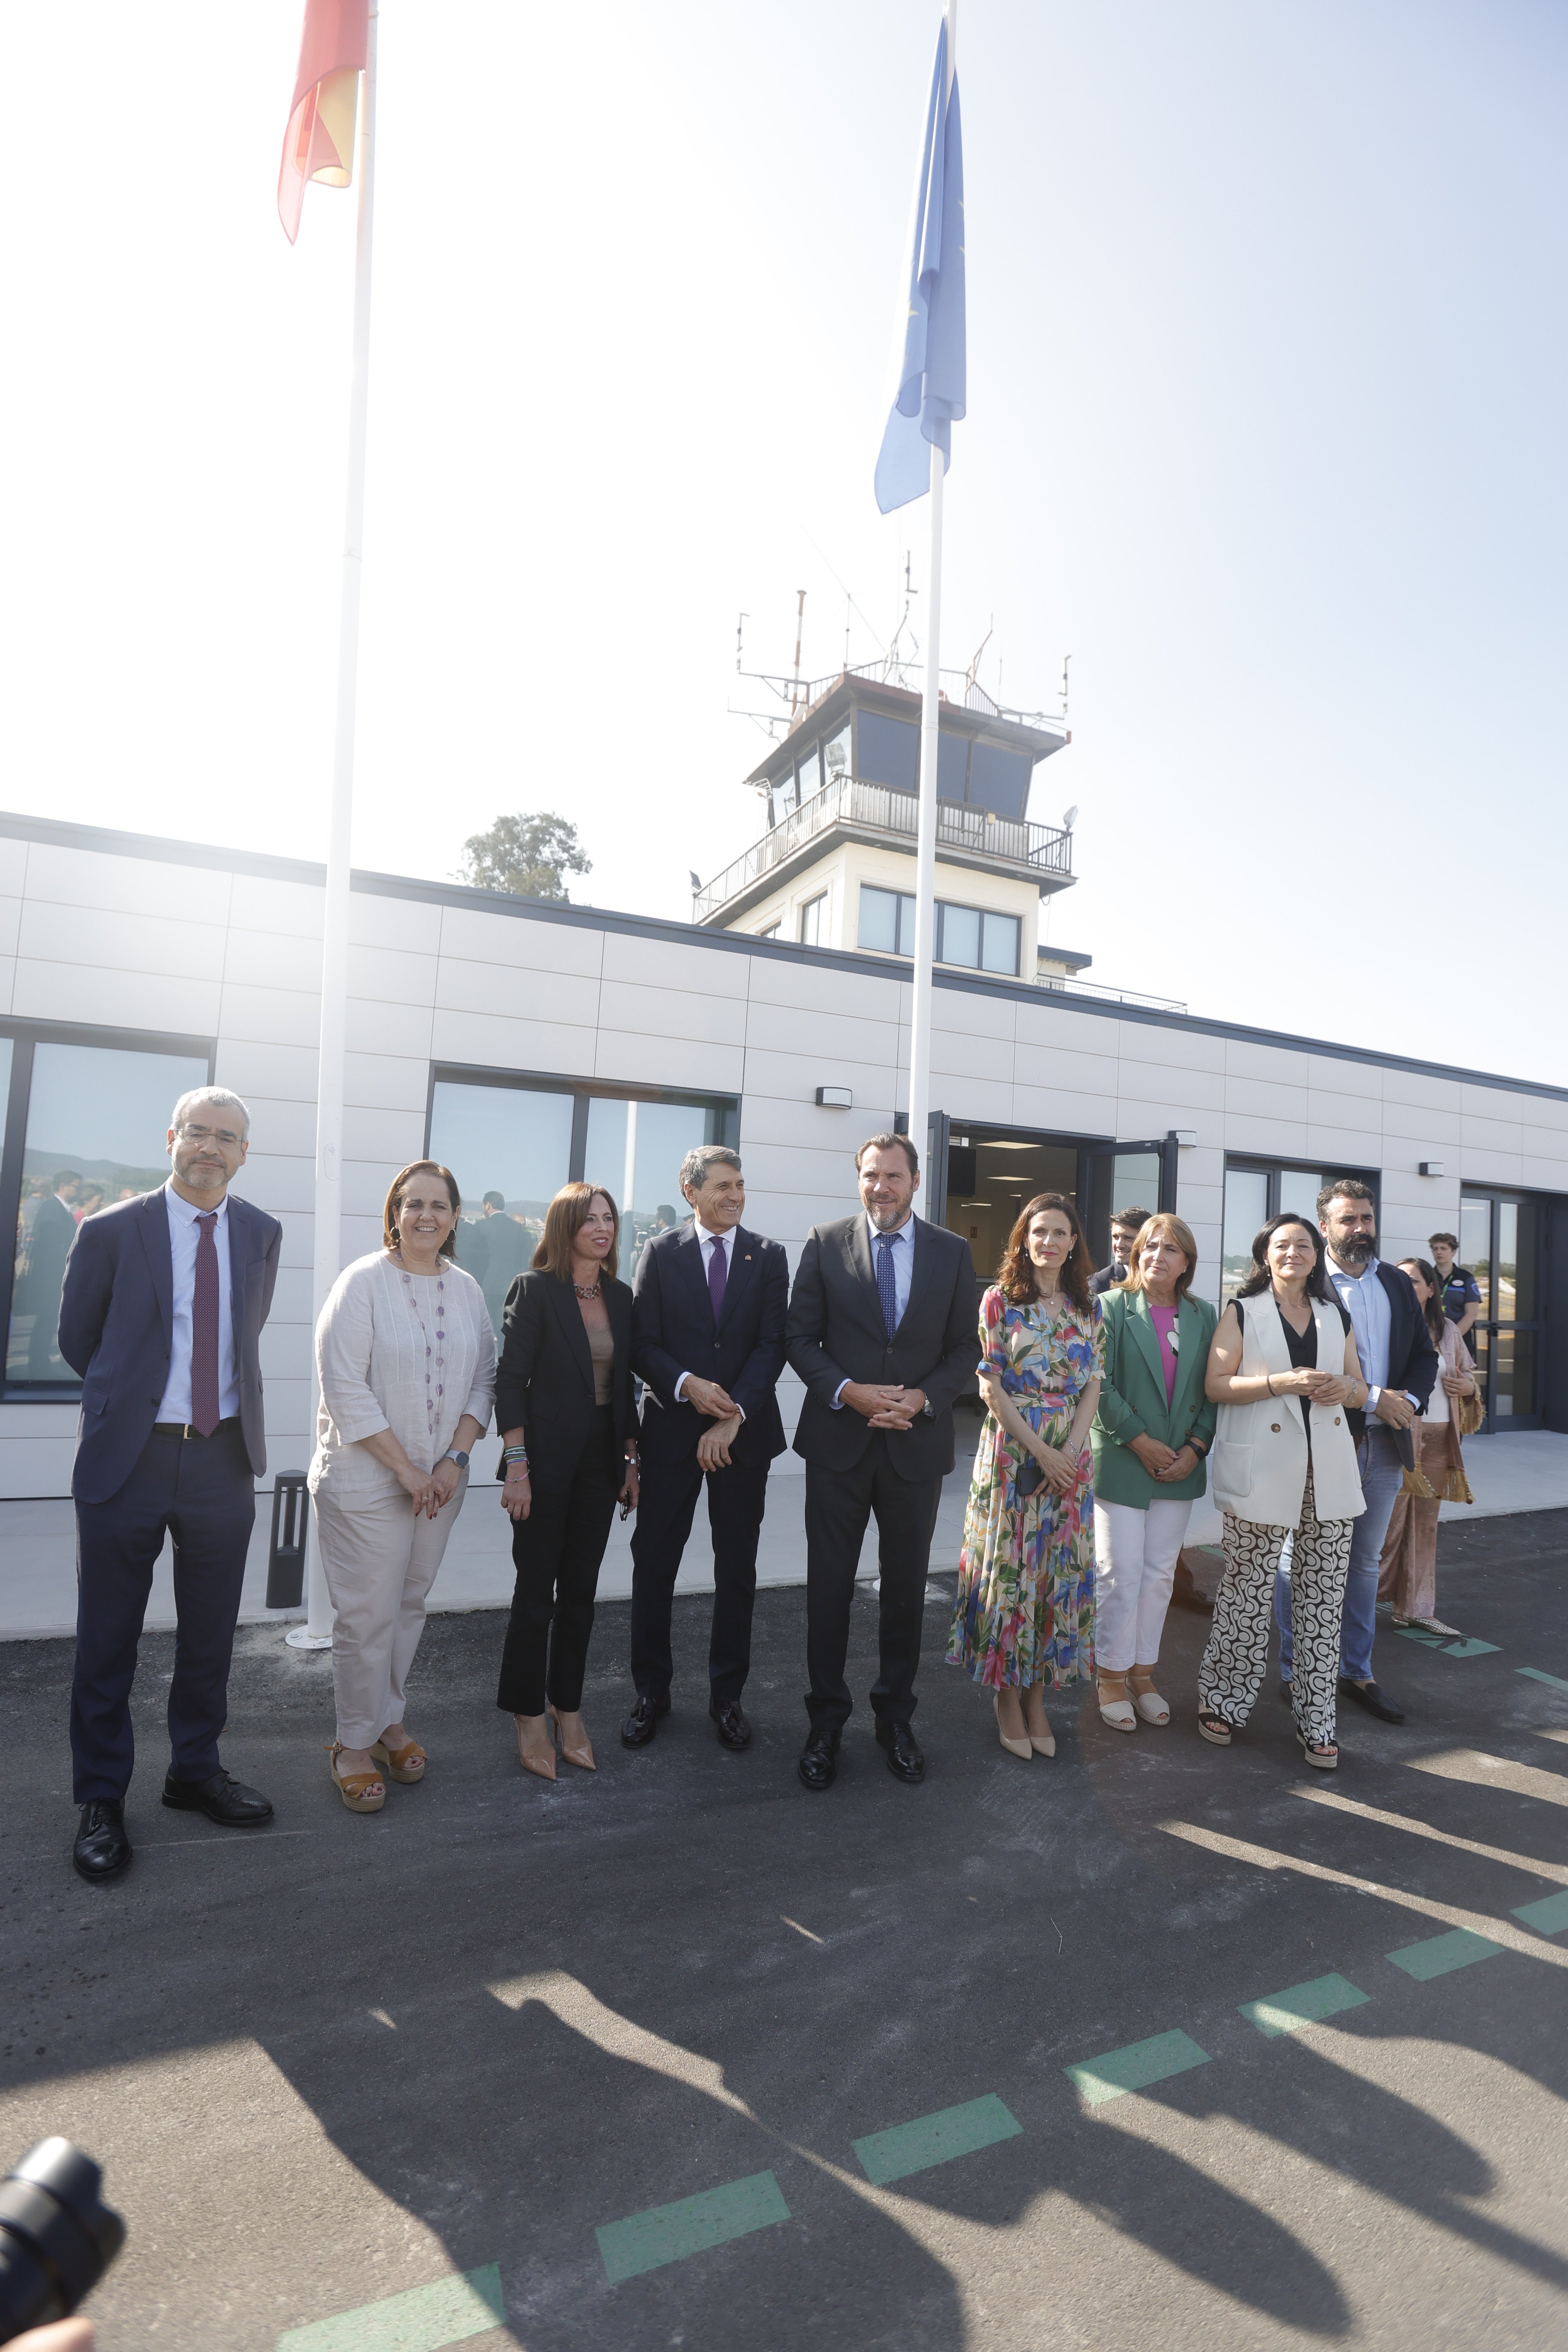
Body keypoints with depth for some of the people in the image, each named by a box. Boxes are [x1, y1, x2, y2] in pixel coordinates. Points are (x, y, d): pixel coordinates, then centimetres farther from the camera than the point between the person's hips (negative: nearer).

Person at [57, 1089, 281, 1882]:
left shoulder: (261, 1234, 4)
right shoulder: (111, 1233, -6)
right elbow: (77, 1340, 6)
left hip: (224, 1458, 3)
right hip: (129, 1457, -3)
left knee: (210, 1632, 15)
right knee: (108, 1639, 9)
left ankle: (195, 1771, 35)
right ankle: (101, 1801, 27)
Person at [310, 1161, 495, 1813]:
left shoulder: (467, 1290, 6)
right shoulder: (363, 1282, -10)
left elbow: (482, 1380, 8)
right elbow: (345, 1387, -14)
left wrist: (455, 1460, -5)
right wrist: (405, 1469, -14)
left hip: (438, 1481, 5)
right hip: (366, 1481, -5)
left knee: (410, 1605, 14)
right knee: (367, 1615, 1)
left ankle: (389, 1716, 33)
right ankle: (355, 1741, 20)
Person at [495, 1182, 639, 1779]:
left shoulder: (620, 1296, 8)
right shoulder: (535, 1289, -8)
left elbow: (624, 1385, 12)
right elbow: (509, 1379, -10)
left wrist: (631, 1460, 9)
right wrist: (517, 1465, -15)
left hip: (601, 1460, 5)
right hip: (547, 1459, -5)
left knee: (581, 1590, 13)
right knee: (536, 1591, 5)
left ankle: (568, 1710, 27)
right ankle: (530, 1718, 21)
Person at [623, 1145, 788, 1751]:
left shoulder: (768, 1256, 3)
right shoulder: (660, 1251, 1)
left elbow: (772, 1344, -3)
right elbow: (641, 1342, -2)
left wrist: (733, 1417, -13)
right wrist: (687, 1384, -19)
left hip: (744, 1429, 1)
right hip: (671, 1427, -1)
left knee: (737, 1568, 9)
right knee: (653, 1564, 5)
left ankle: (727, 1695, 25)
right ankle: (651, 1691, 23)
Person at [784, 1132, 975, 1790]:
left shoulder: (952, 1252, 2)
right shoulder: (825, 1243, -2)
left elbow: (963, 1347, 4)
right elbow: (799, 1336, -2)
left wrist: (924, 1397, -13)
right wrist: (848, 1390, -17)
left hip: (917, 1443, 1)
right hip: (838, 1440, -1)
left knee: (906, 1589, 14)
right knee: (829, 1587, 8)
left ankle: (896, 1719, 32)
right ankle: (825, 1723, 25)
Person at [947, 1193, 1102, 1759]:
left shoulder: (1089, 1308, 8)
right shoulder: (1000, 1299, -3)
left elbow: (1092, 1388, 6)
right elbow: (991, 1386, -8)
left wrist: (1071, 1450, -8)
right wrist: (1040, 1449, -13)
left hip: (1070, 1456, 4)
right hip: (1012, 1451, -4)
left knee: (1058, 1571, 8)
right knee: (1009, 1569, 2)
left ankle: (1037, 1695, 22)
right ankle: (1007, 1698, 17)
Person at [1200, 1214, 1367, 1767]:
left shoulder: (1336, 1316, 15)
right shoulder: (1243, 1312, 3)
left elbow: (1360, 1387, 19)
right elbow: (1216, 1385, -5)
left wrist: (1345, 1387, -5)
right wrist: (1283, 1382, -17)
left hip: (1328, 1471, 4)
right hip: (1263, 1469, -4)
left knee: (1324, 1598, 5)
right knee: (1248, 1592, 0)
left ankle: (1315, 1720, 17)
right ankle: (1222, 1701, 16)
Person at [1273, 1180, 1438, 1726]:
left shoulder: (1398, 1284, 11)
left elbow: (1425, 1353, 13)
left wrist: (1410, 1400, -6)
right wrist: (1372, 1399, -18)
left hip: (1384, 1444, 7)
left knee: (1365, 1562, 17)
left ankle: (1356, 1671, 31)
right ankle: (1295, 1674, 19)